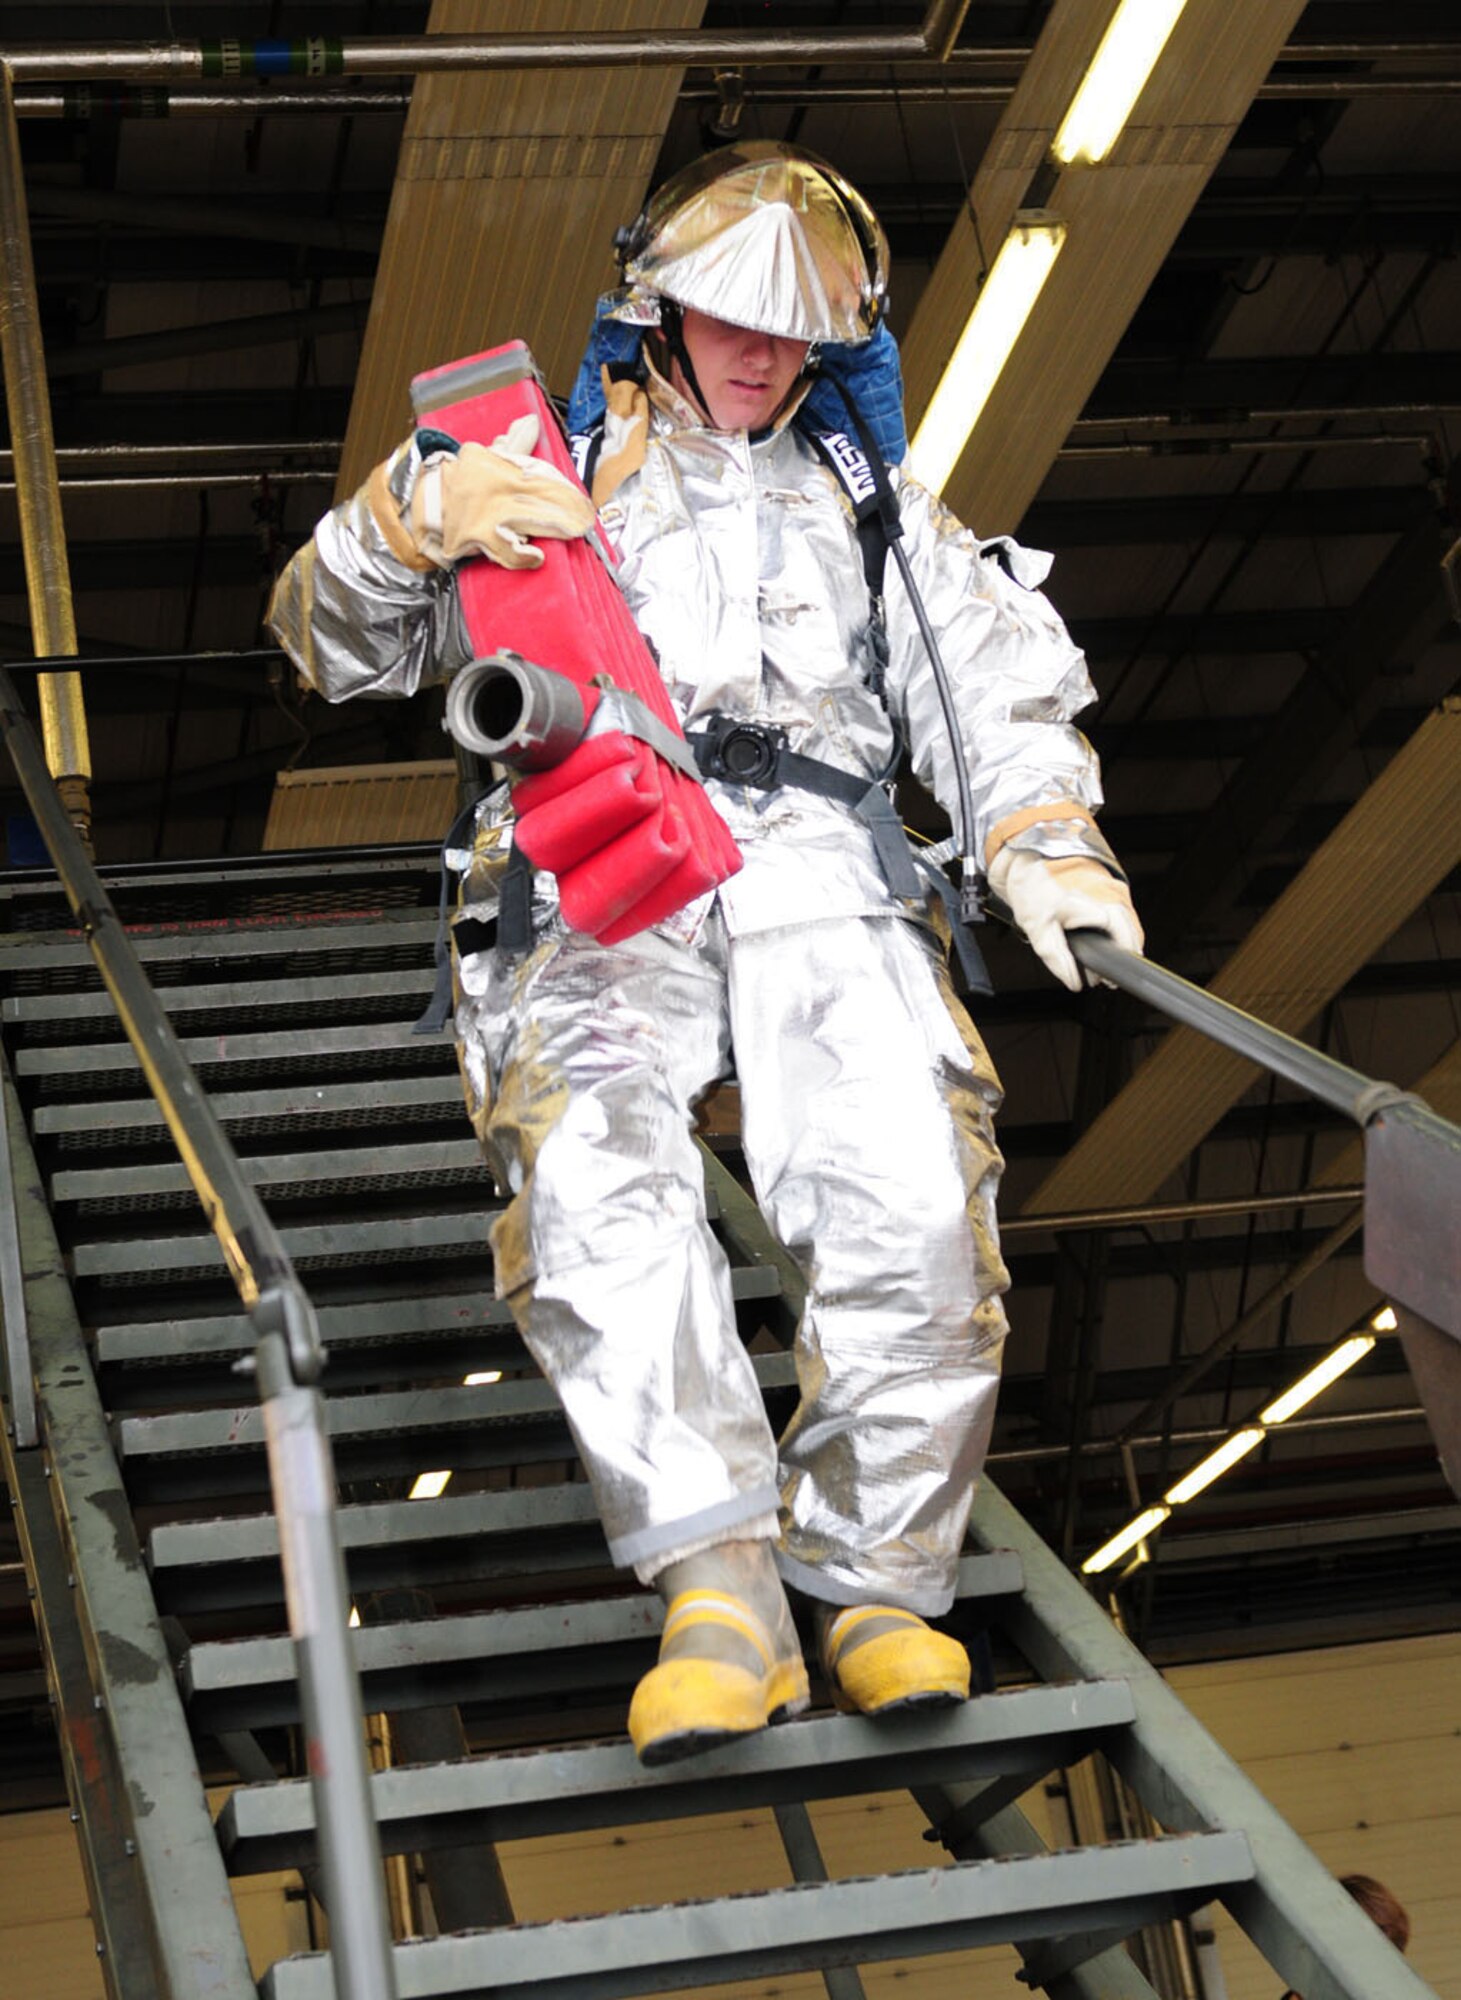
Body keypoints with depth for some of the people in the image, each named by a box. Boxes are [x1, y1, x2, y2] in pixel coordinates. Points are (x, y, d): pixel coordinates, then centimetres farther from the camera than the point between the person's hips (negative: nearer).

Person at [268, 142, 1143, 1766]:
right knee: (592, 1168, -35)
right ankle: (722, 1589, -34)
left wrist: (1043, 839, -5)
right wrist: (417, 512, -5)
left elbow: (995, 676, 16)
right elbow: (334, 643, 18)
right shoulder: (548, 479, 26)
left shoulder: (870, 503, 30)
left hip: (817, 862, 1)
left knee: (914, 1196, -28)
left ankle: (872, 1578, -13)